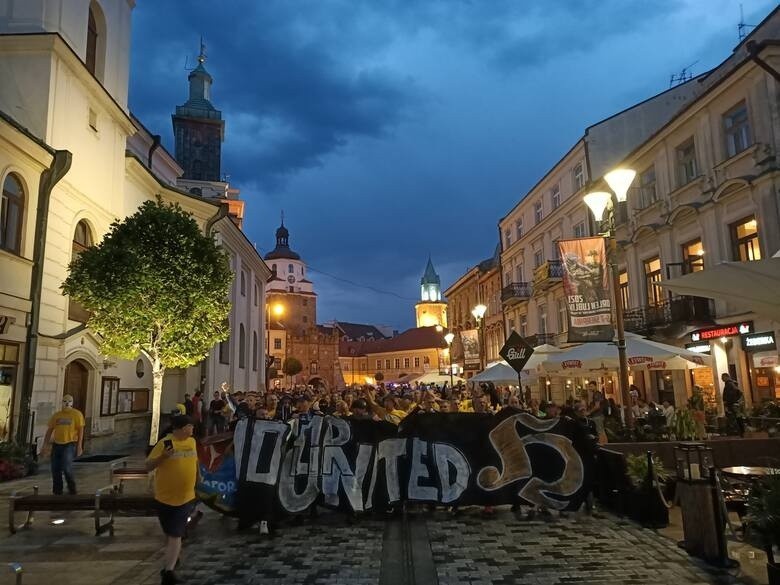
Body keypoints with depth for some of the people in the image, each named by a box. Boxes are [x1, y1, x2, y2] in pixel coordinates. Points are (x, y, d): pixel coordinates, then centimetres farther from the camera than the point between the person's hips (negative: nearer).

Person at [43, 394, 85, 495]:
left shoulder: (77, 414, -1)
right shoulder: (56, 415, 11)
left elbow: (81, 430, -3)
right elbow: (50, 430, 14)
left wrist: (79, 446, -9)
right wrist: (45, 444, 7)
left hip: (70, 444, -5)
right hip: (57, 444, 5)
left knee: (66, 467, -17)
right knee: (55, 469, 5)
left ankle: (72, 488, 2)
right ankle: (57, 491, 19)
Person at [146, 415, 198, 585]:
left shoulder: (192, 441, 2)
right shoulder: (165, 443, -14)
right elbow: (148, 466, -15)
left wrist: (197, 476, 22)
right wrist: (162, 457, -31)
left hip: (185, 498, 2)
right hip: (164, 497, -2)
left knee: (175, 535, -4)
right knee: (169, 533, 17)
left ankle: (168, 571, -5)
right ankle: (172, 559, 40)